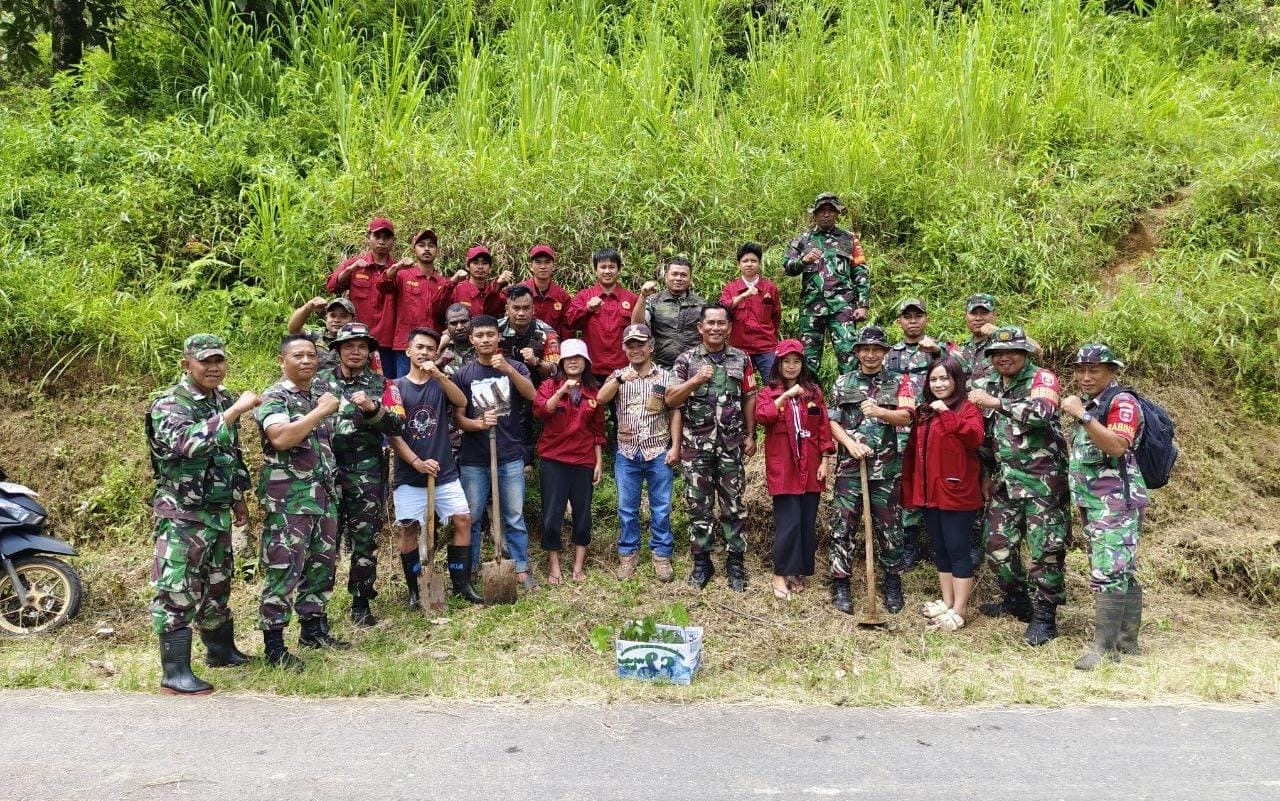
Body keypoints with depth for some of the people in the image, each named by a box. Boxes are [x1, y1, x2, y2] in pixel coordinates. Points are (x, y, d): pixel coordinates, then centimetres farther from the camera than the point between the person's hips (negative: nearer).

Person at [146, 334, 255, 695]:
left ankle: (221, 650, 34)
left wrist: (238, 499, 22)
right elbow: (188, 443, -34)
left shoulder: (225, 402, 10)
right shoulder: (169, 405, -14)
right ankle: (175, 674, -1)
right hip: (181, 515, -7)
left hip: (219, 512, 8)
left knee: (218, 585, 19)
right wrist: (235, 411, -35)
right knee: (177, 592, -5)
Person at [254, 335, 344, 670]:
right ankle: (274, 645, 1)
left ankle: (313, 629, 27)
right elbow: (281, 438, -26)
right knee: (284, 569, -7)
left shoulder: (318, 397, 16)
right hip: (288, 498, -8)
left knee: (322, 564, 14)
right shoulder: (274, 397, -8)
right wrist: (321, 411, -19)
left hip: (323, 494, 8)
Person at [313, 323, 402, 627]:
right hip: (326, 469, 0)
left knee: (365, 539, 4)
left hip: (367, 474, 0)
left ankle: (361, 604, 16)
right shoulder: (319, 382, 8)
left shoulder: (381, 385, 6)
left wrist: (371, 407, -18)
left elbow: (396, 426, -4)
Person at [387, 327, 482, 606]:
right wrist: (417, 462, -15)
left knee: (463, 520, -5)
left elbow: (461, 402, -11)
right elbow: (392, 433, -3)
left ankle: (461, 584, 5)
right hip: (408, 474, -2)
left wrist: (439, 375, -25)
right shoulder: (396, 387, 3)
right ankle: (414, 589, 13)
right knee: (409, 529, 0)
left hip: (445, 471, 2)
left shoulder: (441, 384, 11)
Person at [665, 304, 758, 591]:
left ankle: (735, 562, 15)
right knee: (699, 505, 6)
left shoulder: (741, 359, 6)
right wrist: (696, 380, -18)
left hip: (732, 445, 1)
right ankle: (702, 561, 17)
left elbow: (749, 398, 10)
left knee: (733, 505, 5)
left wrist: (751, 435, 6)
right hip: (696, 445, -1)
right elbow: (670, 400, -4)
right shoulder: (686, 359, 1)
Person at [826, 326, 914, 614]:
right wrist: (851, 444, -11)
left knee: (888, 526, 7)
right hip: (850, 466, 0)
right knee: (844, 526, 1)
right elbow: (833, 421, 6)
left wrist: (879, 412, -27)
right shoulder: (843, 383, 9)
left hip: (886, 468, 0)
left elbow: (905, 417, -8)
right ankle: (840, 585, 10)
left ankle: (893, 582, 22)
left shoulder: (898, 382, 6)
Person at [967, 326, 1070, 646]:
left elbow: (1041, 411, -27)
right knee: (998, 544, 10)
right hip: (1005, 481, 7)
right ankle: (1016, 601, 29)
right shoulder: (992, 387, 16)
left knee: (1045, 549, -5)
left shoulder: (1042, 379, -5)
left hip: (1042, 480, -7)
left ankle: (1045, 616, 6)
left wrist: (995, 402, -25)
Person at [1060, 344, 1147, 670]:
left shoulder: (1122, 402, -10)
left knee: (1108, 574, -12)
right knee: (1123, 573, 14)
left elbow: (1117, 446, -27)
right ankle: (1127, 641, 19)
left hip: (1117, 504, -10)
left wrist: (1082, 416, -29)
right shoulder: (1089, 404, 19)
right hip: (1093, 503, 10)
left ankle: (1105, 647, -10)